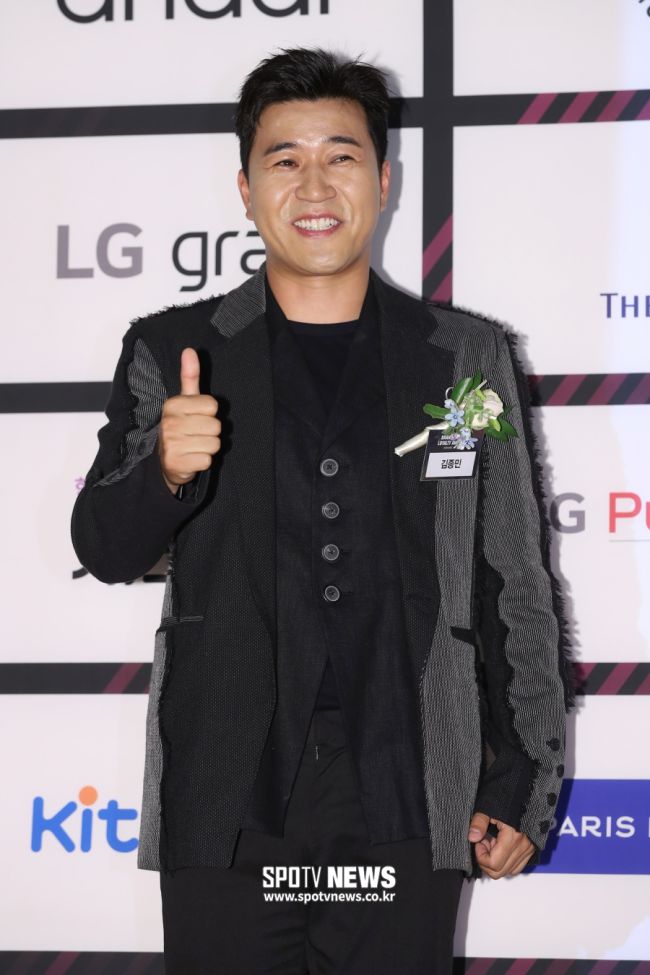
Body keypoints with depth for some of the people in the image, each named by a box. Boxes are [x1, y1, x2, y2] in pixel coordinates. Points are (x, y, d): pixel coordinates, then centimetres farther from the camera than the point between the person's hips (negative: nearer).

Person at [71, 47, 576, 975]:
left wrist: (523, 784, 4)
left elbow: (517, 590, 7)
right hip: (227, 808, 0)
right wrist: (165, 470, -19)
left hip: (406, 811, 0)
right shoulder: (171, 350, 5)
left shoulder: (467, 357, 5)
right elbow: (104, 551, 3)